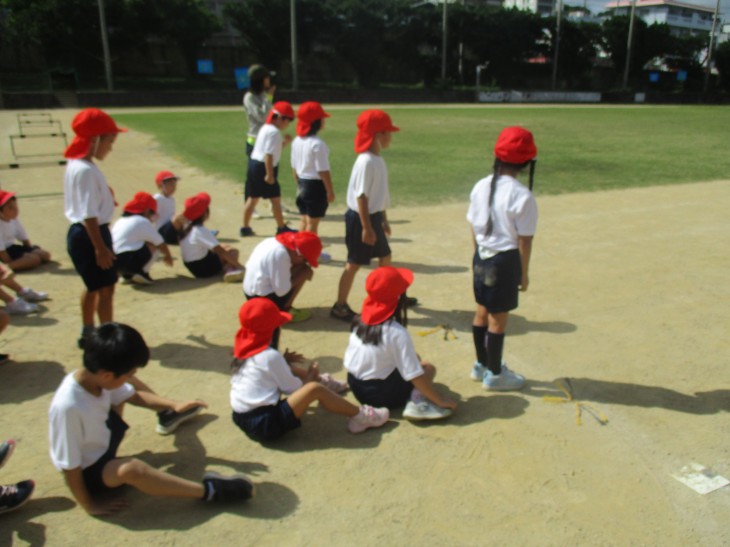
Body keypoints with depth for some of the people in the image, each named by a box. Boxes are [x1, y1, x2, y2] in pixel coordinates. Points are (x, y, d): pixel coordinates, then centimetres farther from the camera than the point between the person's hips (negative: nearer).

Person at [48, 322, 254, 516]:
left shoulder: (96, 377, -16)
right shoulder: (68, 407, -38)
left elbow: (134, 396, 4)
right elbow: (69, 467, -27)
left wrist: (173, 404, -4)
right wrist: (89, 506, -17)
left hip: (102, 446, 9)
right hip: (87, 472, -9)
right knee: (132, 469, -36)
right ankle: (208, 490, -26)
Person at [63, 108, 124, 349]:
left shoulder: (76, 164, 9)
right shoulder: (86, 170, -22)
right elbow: (89, 215, -25)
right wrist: (100, 247, -25)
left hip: (81, 234, 11)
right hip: (89, 236, -11)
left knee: (93, 286, 21)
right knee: (105, 287, -2)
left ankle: (87, 334, 33)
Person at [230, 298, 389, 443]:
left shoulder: (243, 350, 7)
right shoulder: (270, 356, -16)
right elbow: (292, 387, -7)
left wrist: (281, 360, 19)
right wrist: (309, 377, 9)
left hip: (243, 419, 10)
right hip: (265, 424, -10)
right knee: (315, 389, -20)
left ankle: (326, 385, 34)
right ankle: (360, 416, -5)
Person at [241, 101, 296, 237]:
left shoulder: (266, 128, 16)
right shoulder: (274, 132, -15)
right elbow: (268, 154, -22)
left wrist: (285, 142, 9)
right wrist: (270, 174, -22)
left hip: (253, 164, 10)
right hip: (263, 167, -10)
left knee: (252, 197, 13)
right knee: (275, 198, 2)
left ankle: (245, 228, 18)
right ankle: (281, 227, 11)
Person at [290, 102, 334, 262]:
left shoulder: (296, 141, 3)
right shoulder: (317, 144, -21)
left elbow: (294, 167, 11)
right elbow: (323, 171, -19)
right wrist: (330, 191, -11)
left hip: (303, 184, 8)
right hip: (316, 185, -8)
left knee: (305, 220, 18)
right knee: (313, 222, 3)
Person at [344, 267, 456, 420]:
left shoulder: (360, 321, -2)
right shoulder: (397, 332, -24)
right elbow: (415, 376, -22)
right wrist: (440, 400, -10)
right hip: (383, 395, -7)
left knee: (414, 358, 21)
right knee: (428, 368, 6)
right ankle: (416, 403, -15)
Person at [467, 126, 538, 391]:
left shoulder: (480, 187, 0)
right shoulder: (522, 196, -18)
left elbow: (474, 228, 7)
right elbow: (524, 240, -14)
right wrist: (524, 273, -3)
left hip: (482, 256, 6)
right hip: (506, 260, -6)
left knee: (482, 311, 18)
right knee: (498, 317, 6)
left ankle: (482, 365, 36)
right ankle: (494, 375, 21)